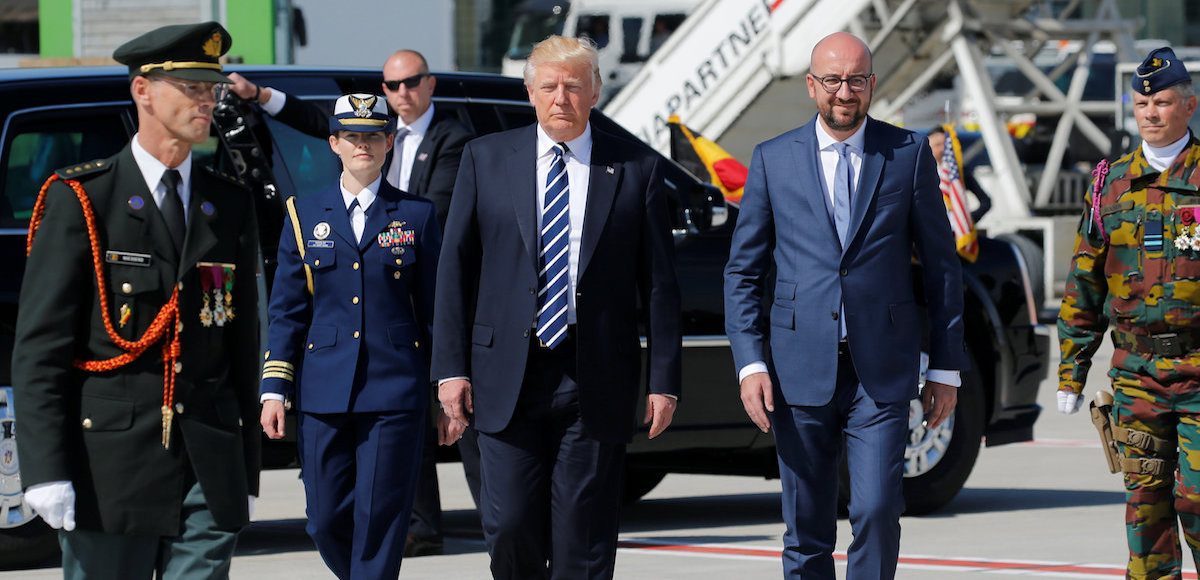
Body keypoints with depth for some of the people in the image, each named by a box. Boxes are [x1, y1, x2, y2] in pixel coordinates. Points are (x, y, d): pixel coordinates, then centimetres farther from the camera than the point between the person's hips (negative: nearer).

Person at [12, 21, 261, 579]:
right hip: (112, 466, -4)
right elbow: (39, 347, -6)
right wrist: (46, 470, -15)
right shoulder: (82, 199, -1)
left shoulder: (230, 204, 14)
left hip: (210, 473, 4)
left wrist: (246, 472, 13)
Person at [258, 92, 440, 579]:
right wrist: (274, 390, 3)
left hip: (394, 392, -2)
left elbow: (435, 307, 7)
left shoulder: (417, 215, 7)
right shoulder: (305, 217, 10)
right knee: (327, 521, 2)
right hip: (324, 391, 2)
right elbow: (286, 311, 10)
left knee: (379, 521, -5)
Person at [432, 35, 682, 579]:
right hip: (508, 382, 1)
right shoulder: (487, 159, 7)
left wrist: (663, 382, -1)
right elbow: (455, 268, 7)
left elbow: (660, 284, 4)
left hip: (595, 385, -1)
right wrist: (451, 367, -1)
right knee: (509, 529, -4)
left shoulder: (636, 168, 4)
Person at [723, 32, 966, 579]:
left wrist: (946, 367, 5)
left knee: (878, 511, -12)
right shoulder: (773, 159, 6)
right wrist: (750, 364, -3)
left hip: (881, 372, -1)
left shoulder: (909, 155, 4)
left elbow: (941, 264, 8)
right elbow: (743, 271, 8)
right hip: (800, 370, 1)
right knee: (806, 532, 5)